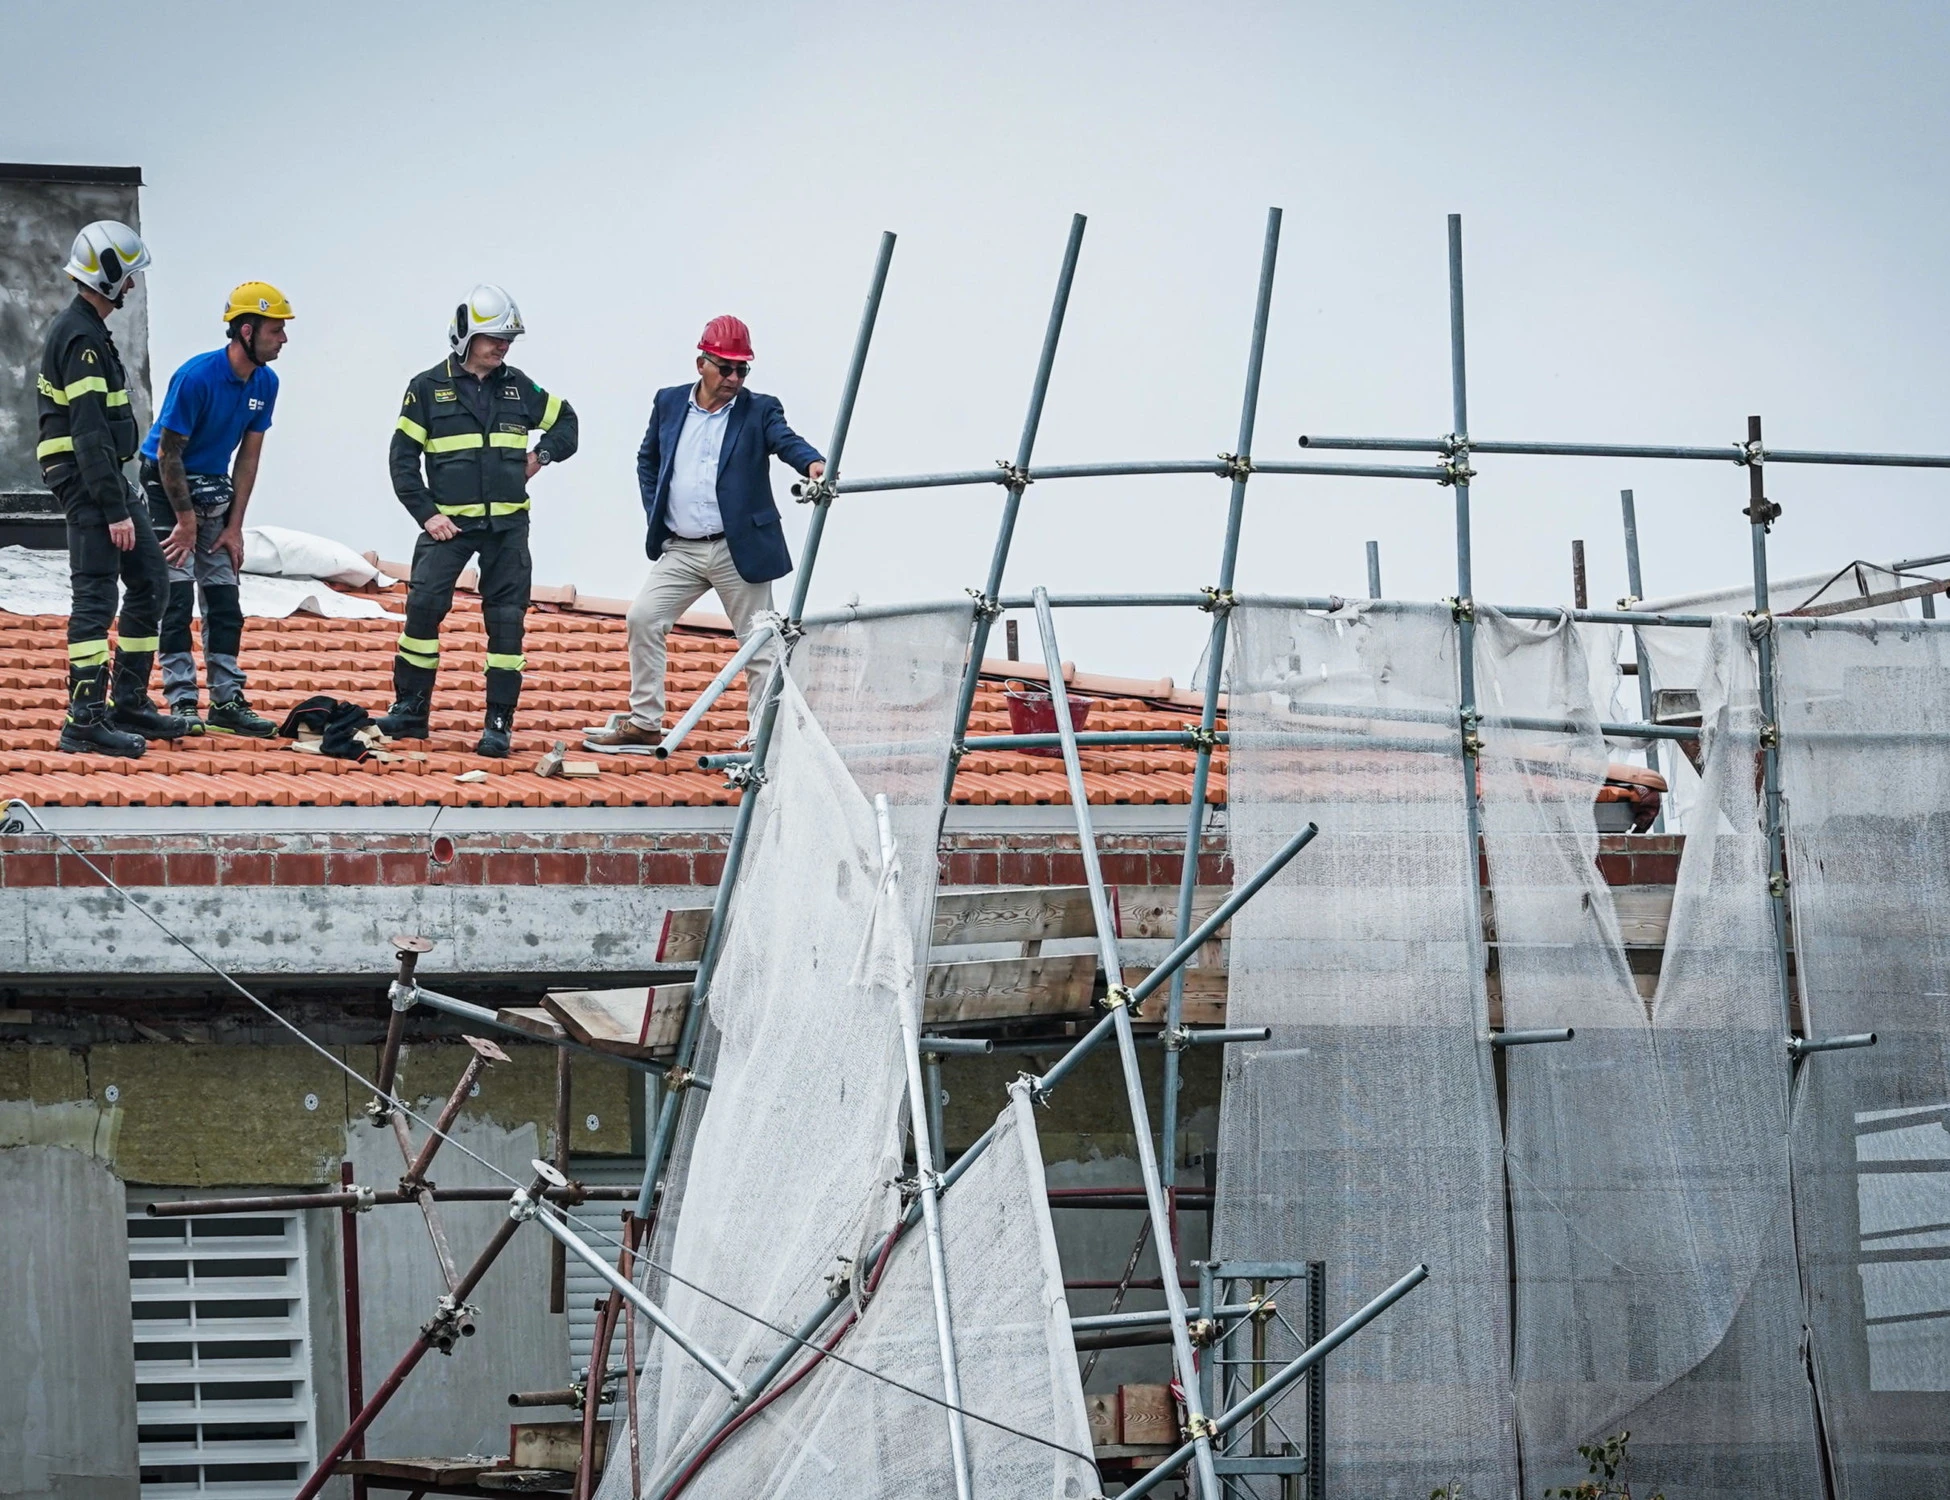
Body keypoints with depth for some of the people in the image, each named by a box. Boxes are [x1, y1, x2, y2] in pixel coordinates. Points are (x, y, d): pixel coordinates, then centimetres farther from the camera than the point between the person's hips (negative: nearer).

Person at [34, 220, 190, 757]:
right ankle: (85, 722, -11)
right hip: (88, 478, -11)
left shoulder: (83, 329, 16)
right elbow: (90, 432, -23)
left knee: (150, 581, 14)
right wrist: (114, 510, -23)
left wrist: (121, 498, 20)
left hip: (108, 476, 11)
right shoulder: (81, 338, -17)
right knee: (96, 596, -11)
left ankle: (129, 703, 19)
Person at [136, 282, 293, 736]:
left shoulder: (265, 383, -4)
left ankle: (227, 700, 8)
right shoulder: (196, 377, -25)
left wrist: (233, 526, 0)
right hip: (168, 488, -7)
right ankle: (181, 702, -11)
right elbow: (169, 453, -19)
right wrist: (186, 522, -16)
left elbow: (248, 456, 2)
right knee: (177, 593, -11)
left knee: (224, 597, 4)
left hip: (214, 489, 7)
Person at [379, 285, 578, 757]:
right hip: (449, 523, -2)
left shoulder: (517, 387, 9)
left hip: (508, 526, 2)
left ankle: (499, 723, 5)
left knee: (507, 619, 0)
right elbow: (402, 458, 0)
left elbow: (565, 420, 25)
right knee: (423, 607, -11)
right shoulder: (429, 389, 0)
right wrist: (427, 514, -8)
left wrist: (542, 454, 6)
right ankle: (410, 710, 0)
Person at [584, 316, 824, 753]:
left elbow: (785, 439, -20)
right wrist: (654, 513, 7)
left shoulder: (759, 410, -2)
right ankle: (644, 724, 10)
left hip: (739, 549, -3)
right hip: (679, 550, 3)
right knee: (643, 619, -1)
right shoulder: (669, 403, 7)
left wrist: (812, 462, -42)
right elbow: (647, 459, 19)